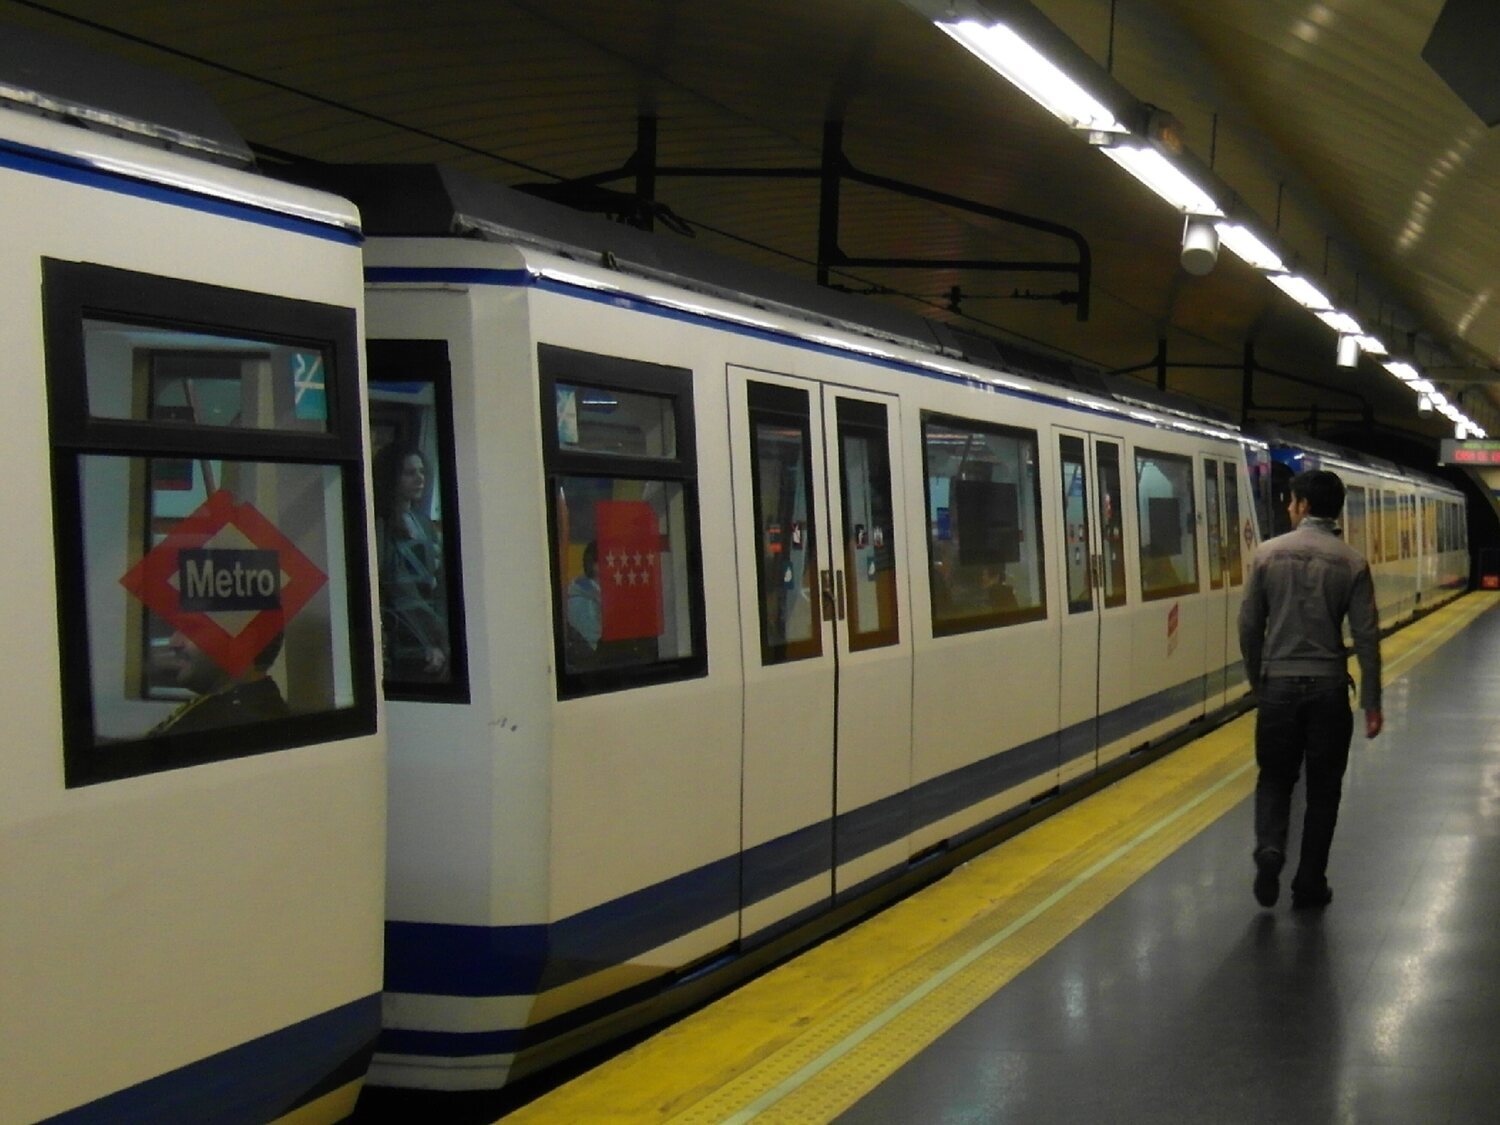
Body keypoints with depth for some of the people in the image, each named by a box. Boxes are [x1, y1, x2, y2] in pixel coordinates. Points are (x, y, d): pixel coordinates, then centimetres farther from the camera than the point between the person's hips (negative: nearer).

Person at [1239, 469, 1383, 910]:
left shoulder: (1268, 554, -3)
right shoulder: (1351, 562, -3)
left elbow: (1249, 625, 0)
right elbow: (1366, 636, -6)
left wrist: (1256, 680, 15)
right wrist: (1371, 702, -1)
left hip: (1278, 685, 0)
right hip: (1329, 688, 0)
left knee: (1275, 778, 14)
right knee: (1322, 788, 11)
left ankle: (1270, 849, -12)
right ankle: (1309, 884, 13)